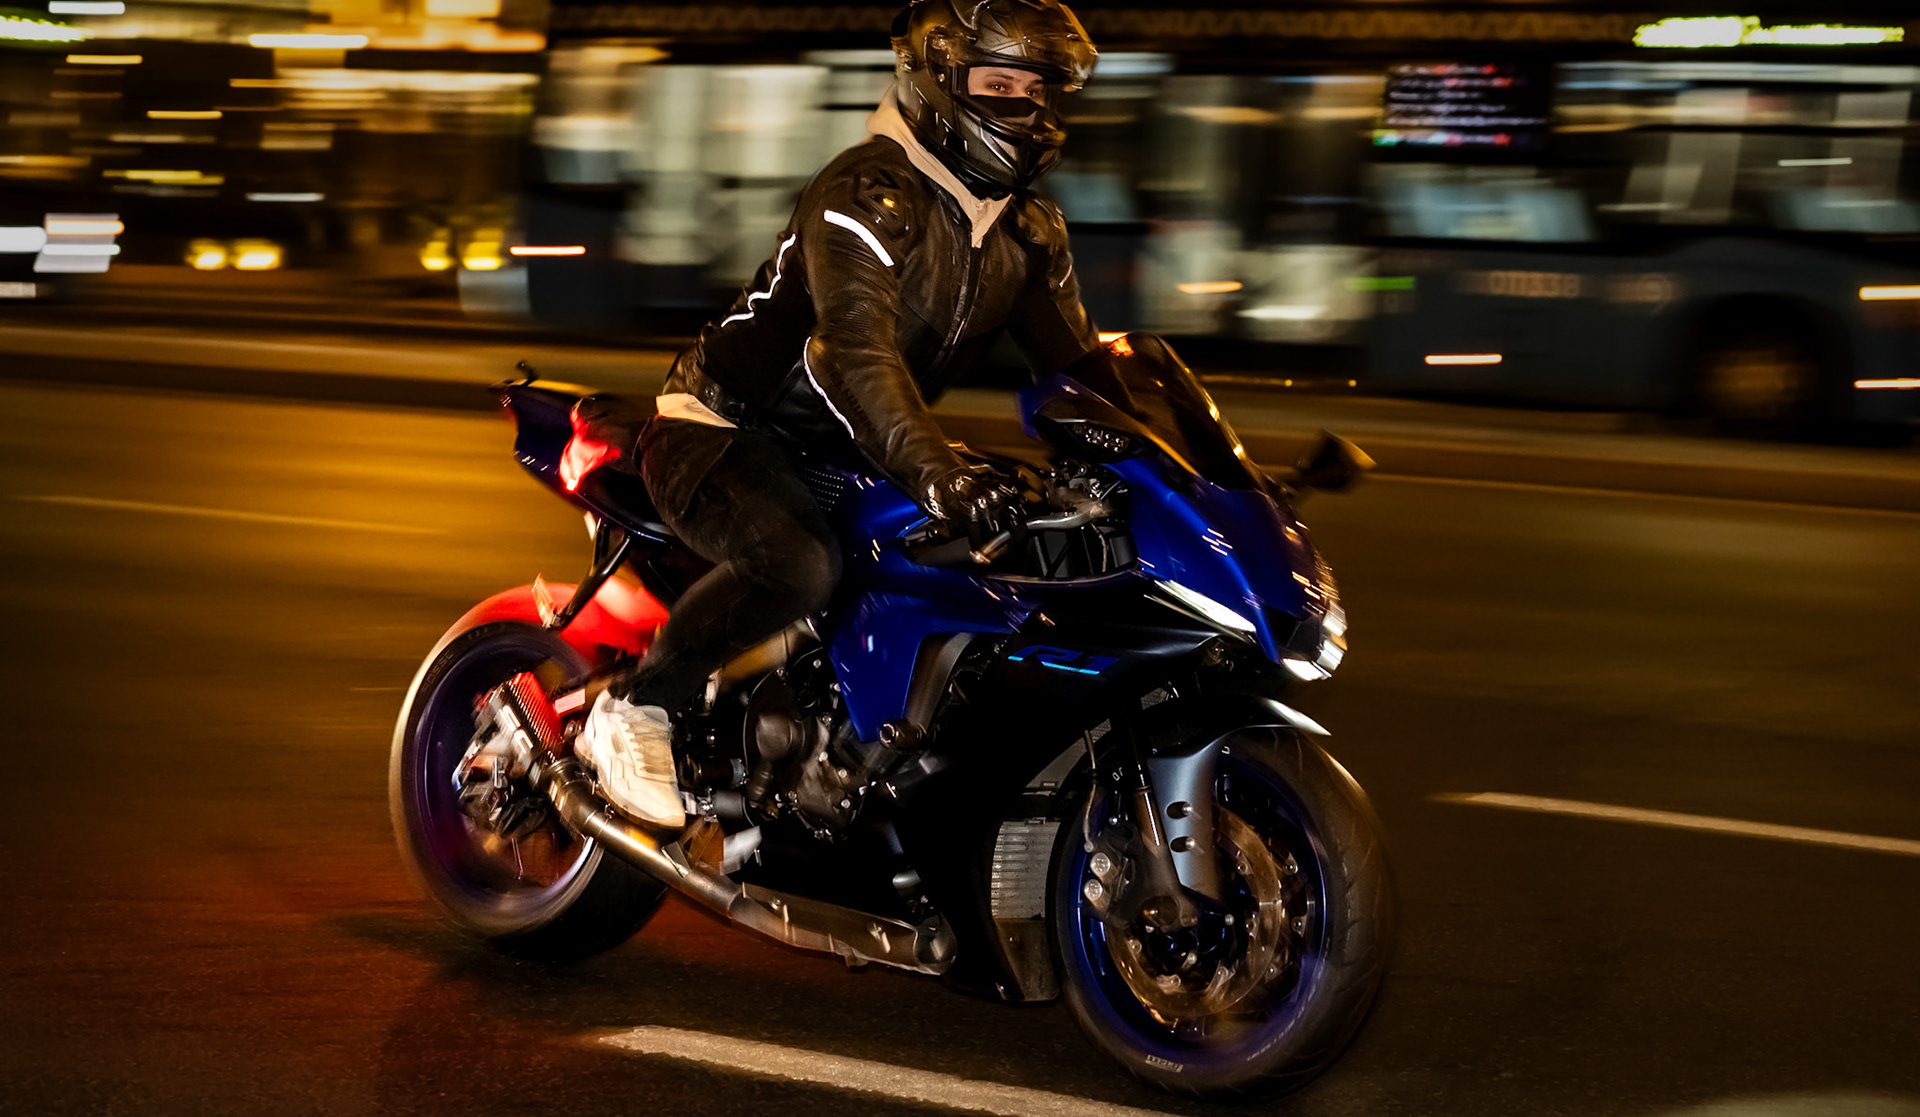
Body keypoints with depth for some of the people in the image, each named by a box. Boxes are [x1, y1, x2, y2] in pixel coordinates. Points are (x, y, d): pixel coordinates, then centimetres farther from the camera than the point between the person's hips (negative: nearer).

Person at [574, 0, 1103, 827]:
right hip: (724, 437, -9)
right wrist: (937, 474, -54)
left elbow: (1077, 361, 5)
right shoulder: (866, 194, -23)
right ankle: (634, 710, -16)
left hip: (834, 450, 9)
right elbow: (857, 352, -38)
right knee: (800, 565, -37)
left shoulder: (1028, 230, 5)